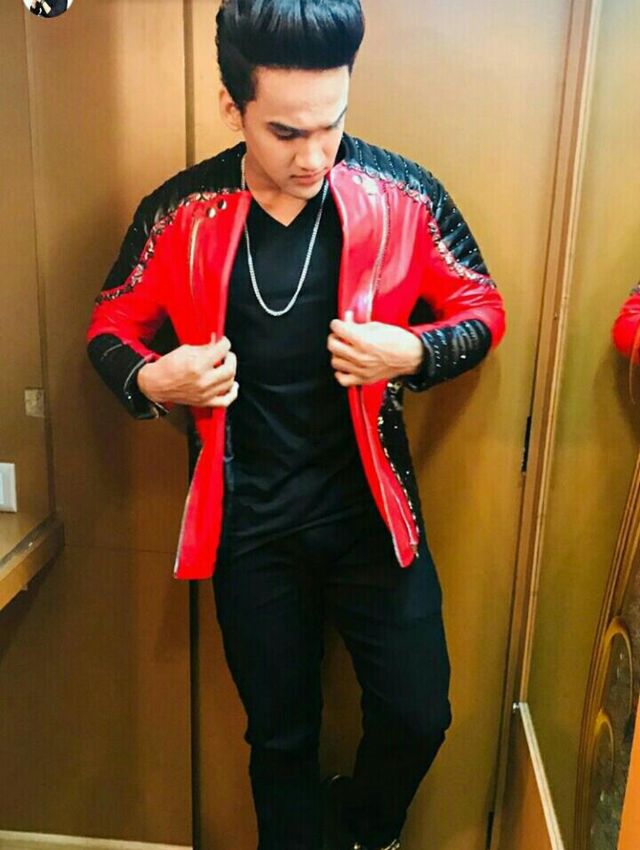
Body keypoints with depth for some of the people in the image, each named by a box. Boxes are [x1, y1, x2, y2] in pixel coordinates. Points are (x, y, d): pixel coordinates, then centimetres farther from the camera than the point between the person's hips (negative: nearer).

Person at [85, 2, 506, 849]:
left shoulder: (402, 194, -8)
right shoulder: (180, 212, -7)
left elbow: (482, 308, 3)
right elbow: (111, 327, 6)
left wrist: (412, 353, -18)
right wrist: (151, 379, -17)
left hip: (369, 504, 1)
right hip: (247, 520, 0)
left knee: (418, 714, 9)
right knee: (281, 732, 16)